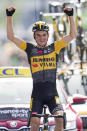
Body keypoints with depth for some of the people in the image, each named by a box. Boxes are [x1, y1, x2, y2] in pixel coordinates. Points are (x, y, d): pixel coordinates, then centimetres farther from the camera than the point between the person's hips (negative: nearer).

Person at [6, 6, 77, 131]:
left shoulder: (54, 48, 8)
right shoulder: (30, 49, 7)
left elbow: (73, 35, 4)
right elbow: (11, 36, 3)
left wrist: (70, 16, -4)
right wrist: (9, 16, -2)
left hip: (52, 94, 0)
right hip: (37, 95, 0)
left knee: (60, 118, -21)